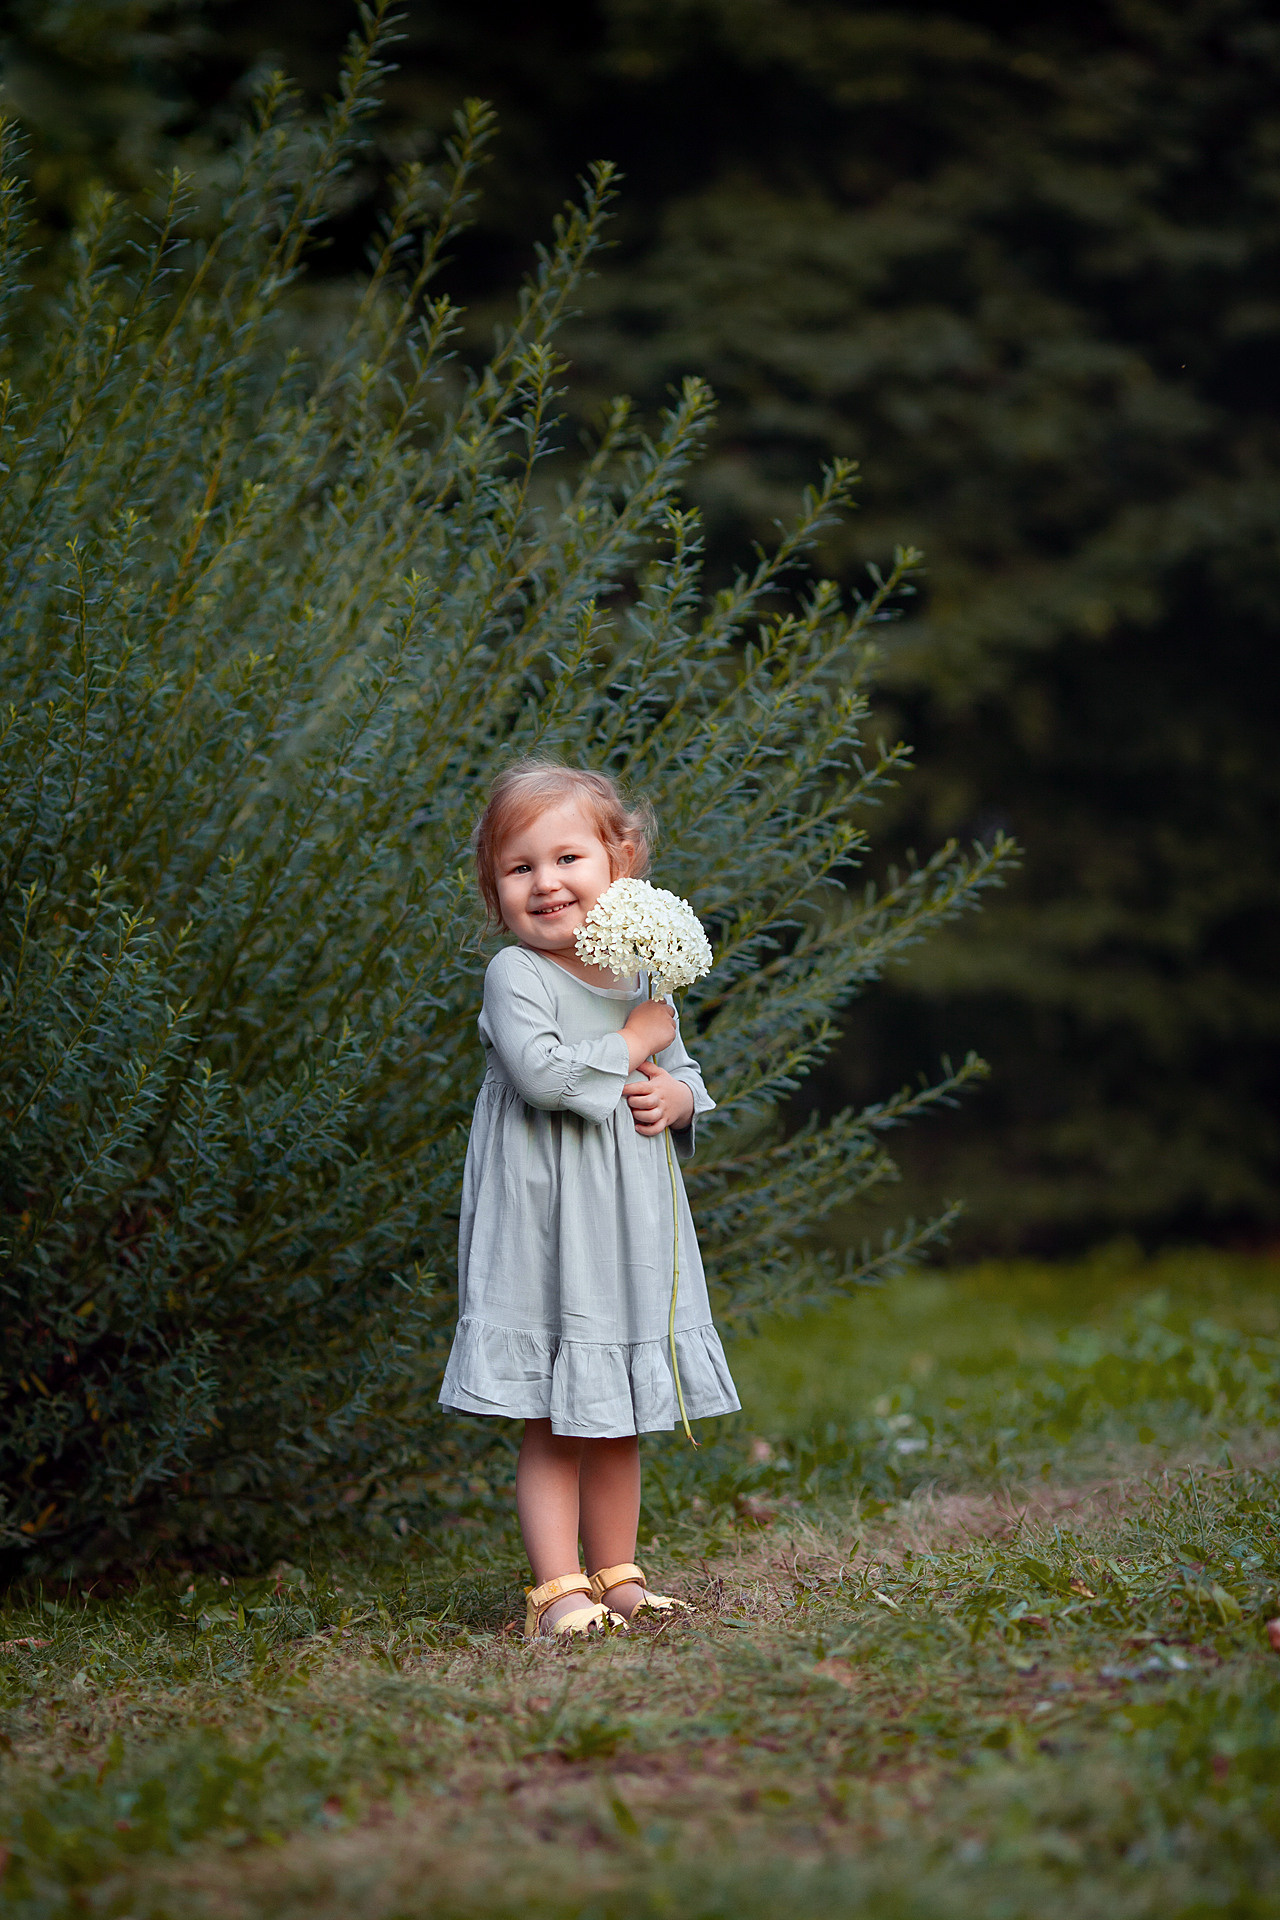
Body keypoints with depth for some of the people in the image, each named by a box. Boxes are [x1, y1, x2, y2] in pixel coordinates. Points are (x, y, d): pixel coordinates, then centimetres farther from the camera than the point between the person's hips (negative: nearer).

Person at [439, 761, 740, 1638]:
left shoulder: (641, 975, 10)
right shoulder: (515, 975, -10)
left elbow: (687, 1075, 20)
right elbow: (541, 1072, -25)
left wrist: (677, 1098, -3)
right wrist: (634, 1043, -13)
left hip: (630, 1232, 6)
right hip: (546, 1230, -6)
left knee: (620, 1425, 13)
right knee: (553, 1425, -2)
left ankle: (616, 1575, 23)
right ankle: (558, 1590, 2)